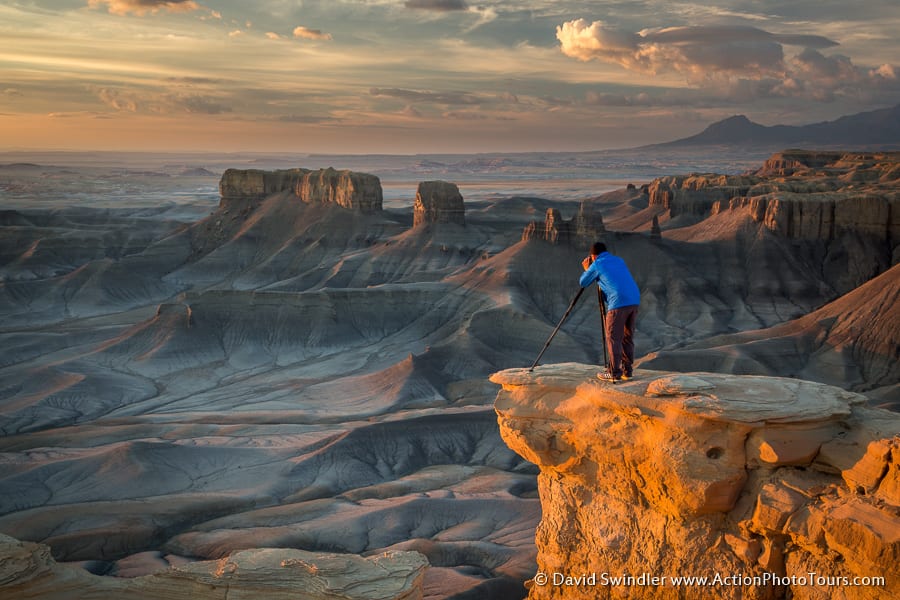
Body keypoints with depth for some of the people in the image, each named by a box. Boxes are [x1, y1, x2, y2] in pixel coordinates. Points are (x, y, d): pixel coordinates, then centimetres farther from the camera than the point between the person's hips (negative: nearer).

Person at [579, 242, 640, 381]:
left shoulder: (596, 265, 5)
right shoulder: (618, 260, 22)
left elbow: (583, 283, 16)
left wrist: (587, 269, 34)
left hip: (618, 303, -6)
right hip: (634, 300, 6)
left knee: (613, 338, 0)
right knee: (627, 337, 15)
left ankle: (614, 373, -1)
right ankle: (628, 370, 18)